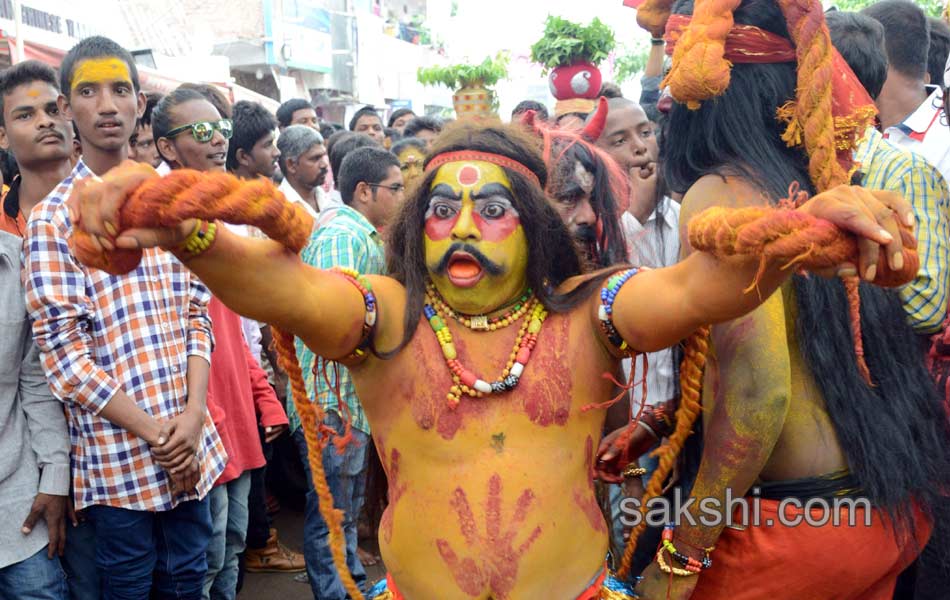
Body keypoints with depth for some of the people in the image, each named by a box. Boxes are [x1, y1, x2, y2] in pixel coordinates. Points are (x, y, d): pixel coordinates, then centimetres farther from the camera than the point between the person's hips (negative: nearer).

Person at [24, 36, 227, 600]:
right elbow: (62, 348, -11)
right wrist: (153, 433, -13)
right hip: (117, 455, -4)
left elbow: (197, 314, 6)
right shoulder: (54, 218, -7)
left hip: (191, 445, 4)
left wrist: (193, 415, -7)